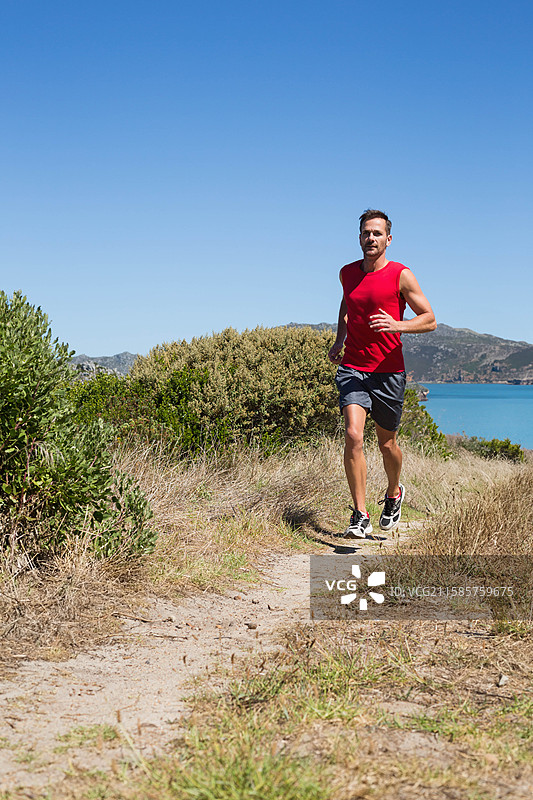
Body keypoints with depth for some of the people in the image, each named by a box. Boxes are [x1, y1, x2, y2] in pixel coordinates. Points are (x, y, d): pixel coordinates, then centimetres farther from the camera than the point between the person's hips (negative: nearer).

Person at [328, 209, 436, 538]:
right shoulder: (347, 273, 8)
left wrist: (397, 325, -21)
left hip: (389, 371, -2)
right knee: (353, 436, -16)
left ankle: (394, 493, 42)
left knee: (387, 443, 11)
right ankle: (360, 517, -9)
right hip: (352, 368, 2)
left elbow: (430, 320, -3)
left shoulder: (401, 275, -5)